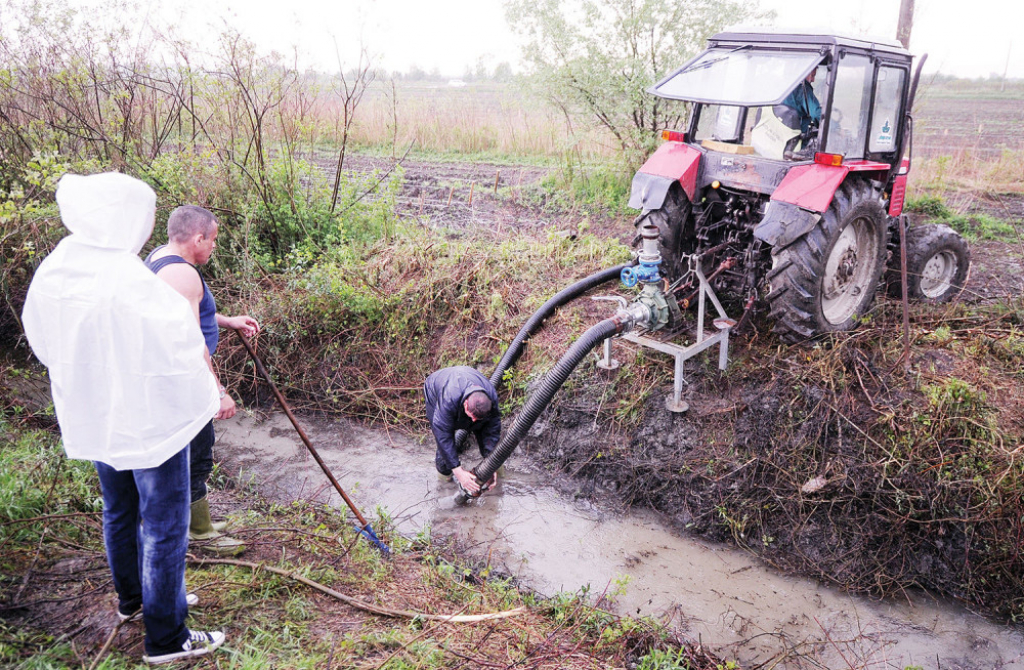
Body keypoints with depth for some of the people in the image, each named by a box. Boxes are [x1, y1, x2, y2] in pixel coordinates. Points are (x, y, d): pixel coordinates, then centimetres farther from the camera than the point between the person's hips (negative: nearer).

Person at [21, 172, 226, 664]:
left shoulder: (52, 272, -4)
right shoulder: (130, 281, -28)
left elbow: (43, 340, 9)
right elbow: (178, 347, -21)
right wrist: (205, 399, -4)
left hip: (91, 416, 8)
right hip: (150, 418, -8)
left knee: (118, 512, 26)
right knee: (164, 528, 5)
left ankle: (131, 598, 47)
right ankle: (166, 638, 17)